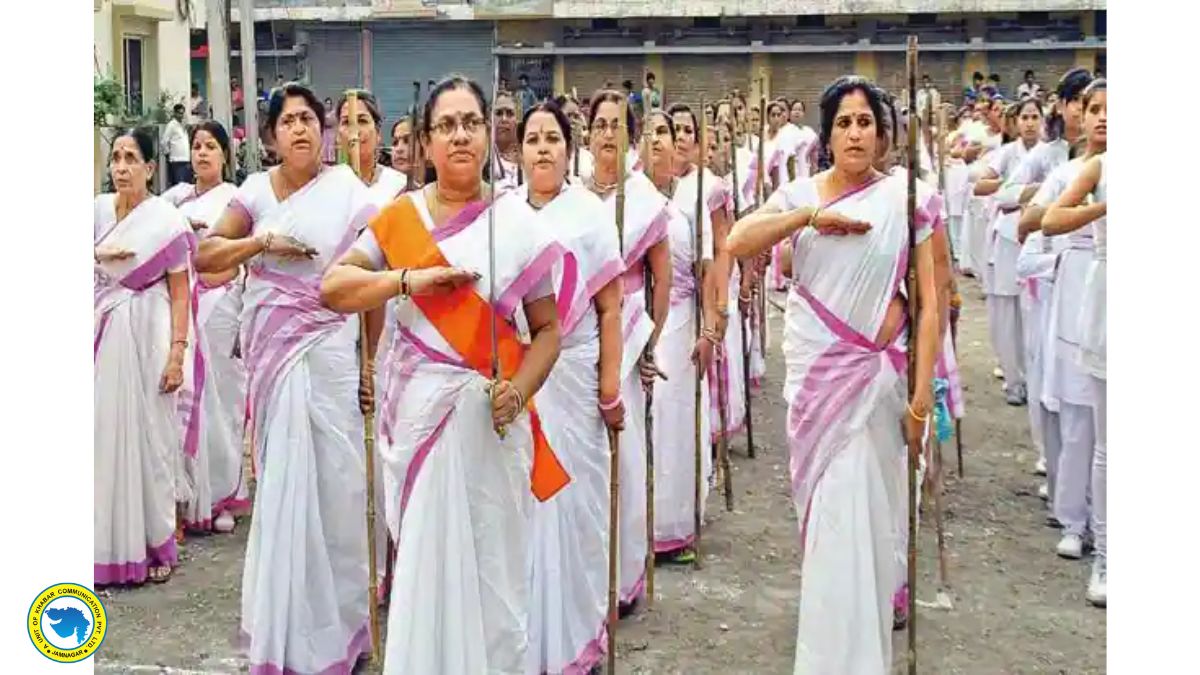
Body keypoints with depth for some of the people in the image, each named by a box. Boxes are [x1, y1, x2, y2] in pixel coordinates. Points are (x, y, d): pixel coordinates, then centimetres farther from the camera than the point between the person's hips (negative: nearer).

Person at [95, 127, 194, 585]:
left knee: (149, 433, 2)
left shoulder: (166, 219, -5)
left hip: (146, 334, -4)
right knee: (107, 433, 6)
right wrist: (100, 254, -10)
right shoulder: (98, 210, 7)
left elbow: (180, 293, -6)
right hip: (104, 333, 4)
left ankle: (155, 543, 13)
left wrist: (177, 352, -12)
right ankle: (110, 543, 17)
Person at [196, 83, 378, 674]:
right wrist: (262, 241, -12)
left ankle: (331, 620, 20)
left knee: (327, 479, 3)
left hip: (325, 353, -2)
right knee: (280, 479, 10)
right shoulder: (257, 190, 5)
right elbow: (204, 256, 3)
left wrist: (372, 358, -3)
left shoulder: (347, 191, -3)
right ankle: (285, 621, 26)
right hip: (268, 352, 3)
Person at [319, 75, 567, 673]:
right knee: (423, 564, 10)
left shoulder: (518, 225, -2)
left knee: (491, 567, 6)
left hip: (489, 416, -2)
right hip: (418, 412, 2)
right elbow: (332, 288, -2)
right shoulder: (399, 217, 4)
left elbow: (547, 328, 1)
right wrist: (410, 278, -16)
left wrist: (519, 390, -16)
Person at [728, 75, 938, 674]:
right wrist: (813, 216, -17)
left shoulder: (903, 198, -3)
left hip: (871, 372, -3)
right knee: (824, 504, 13)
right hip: (810, 369, 3)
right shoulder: (802, 193, 4)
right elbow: (737, 243, -10)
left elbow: (928, 302, -6)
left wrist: (922, 392, -11)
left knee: (856, 509, -2)